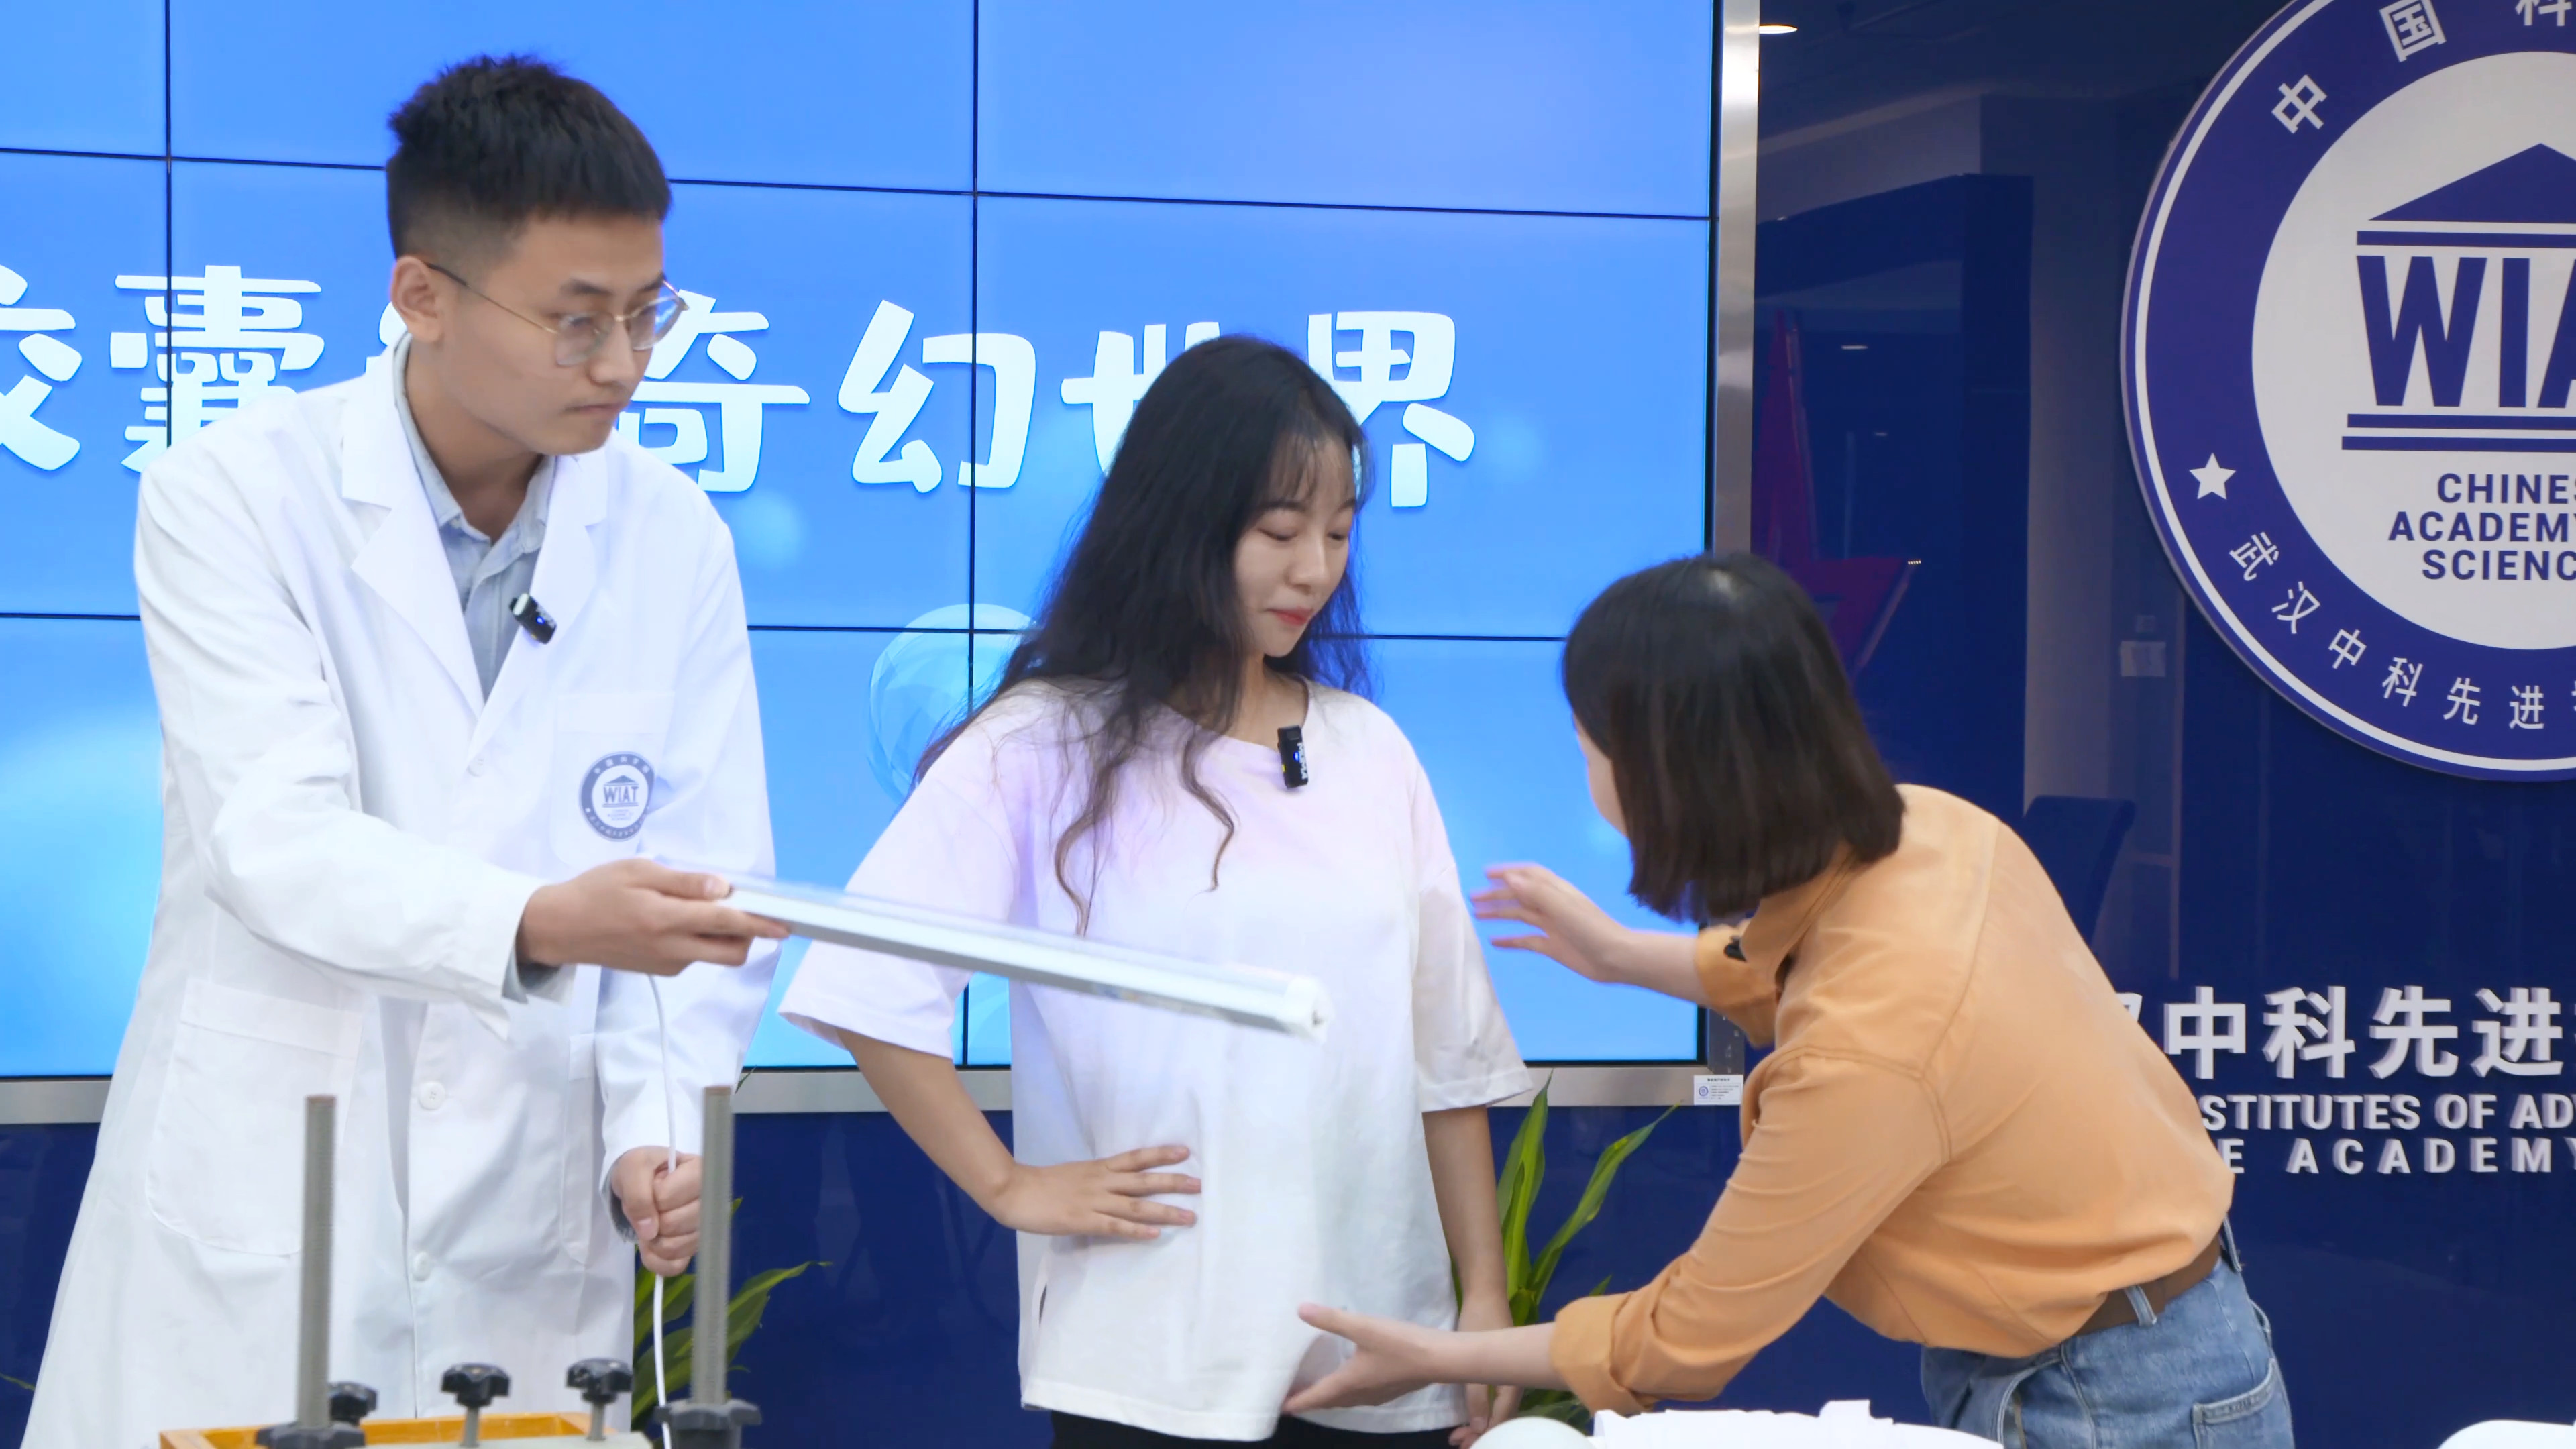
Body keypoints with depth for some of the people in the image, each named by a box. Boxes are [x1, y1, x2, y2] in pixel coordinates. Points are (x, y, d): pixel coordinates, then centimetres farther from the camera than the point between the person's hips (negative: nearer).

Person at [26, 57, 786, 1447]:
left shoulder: (671, 536, 3)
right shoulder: (232, 495, -7)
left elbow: (701, 878, 3)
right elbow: (275, 839, -18)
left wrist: (658, 1128, -14)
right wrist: (538, 925, -34)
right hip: (255, 1230, -2)